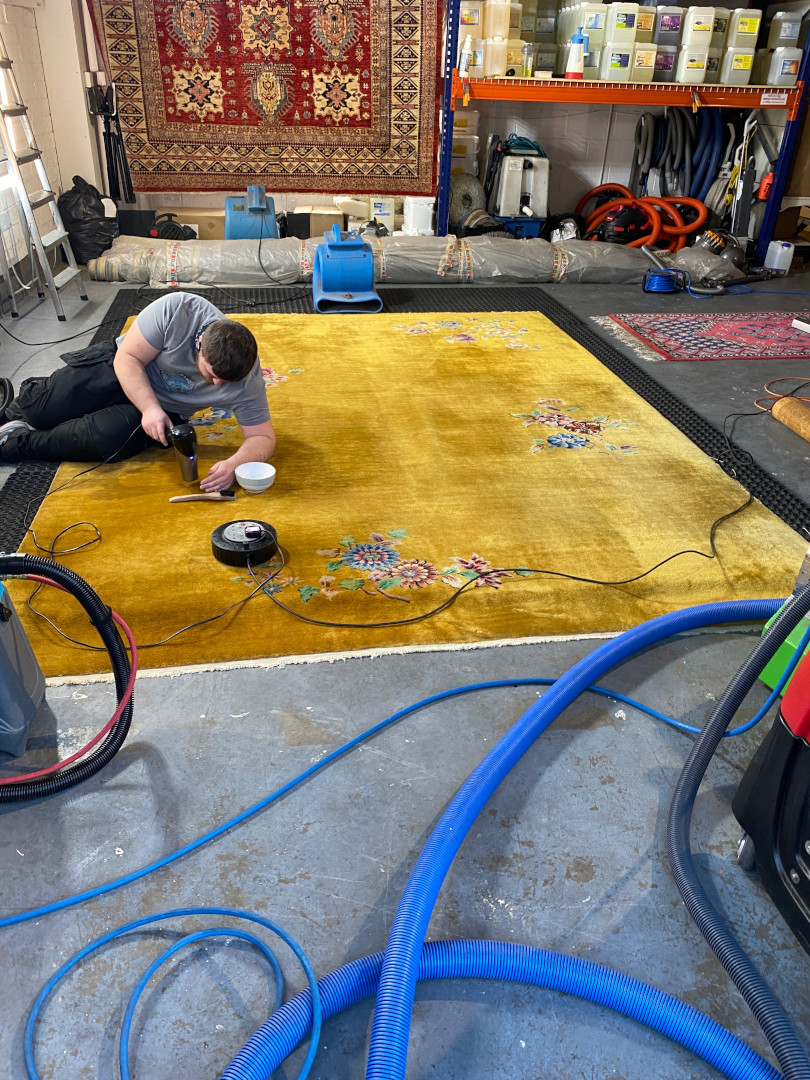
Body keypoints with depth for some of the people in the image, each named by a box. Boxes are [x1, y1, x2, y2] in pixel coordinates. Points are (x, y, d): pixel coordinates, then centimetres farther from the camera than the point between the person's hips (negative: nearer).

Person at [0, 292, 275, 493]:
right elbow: (128, 358, -24)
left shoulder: (248, 381, -28)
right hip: (119, 366, 0)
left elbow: (263, 438, -20)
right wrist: (150, 408, -37)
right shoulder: (176, 310, -33)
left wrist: (233, 464, -40)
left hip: (166, 409, 1)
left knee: (104, 439, -25)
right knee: (40, 411, -5)